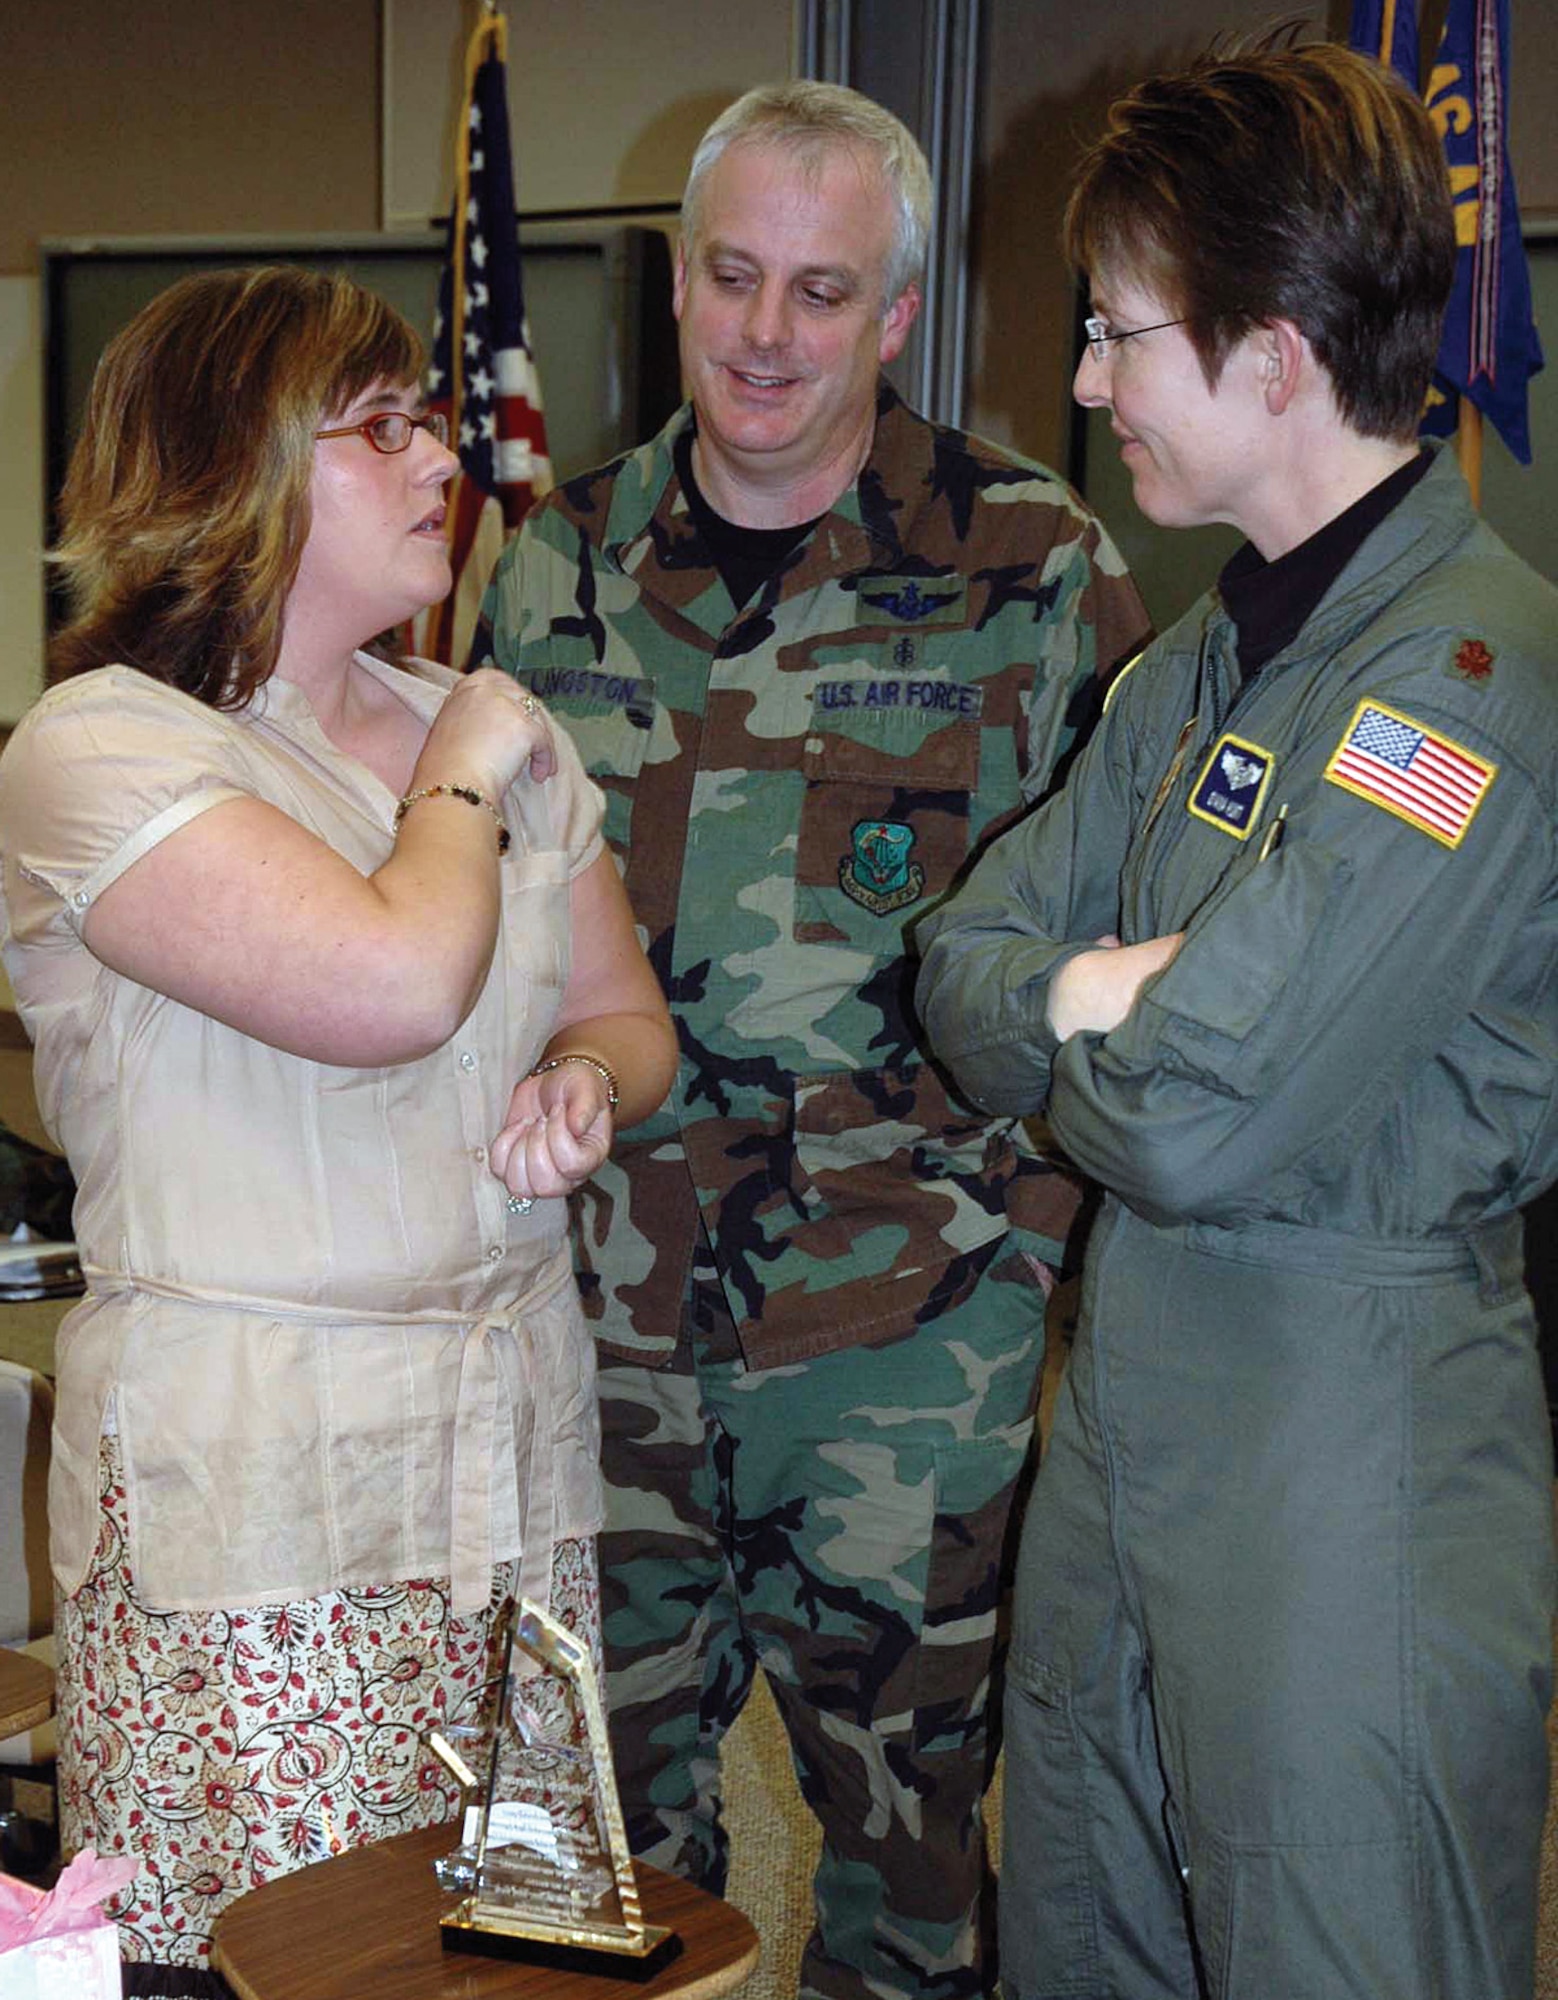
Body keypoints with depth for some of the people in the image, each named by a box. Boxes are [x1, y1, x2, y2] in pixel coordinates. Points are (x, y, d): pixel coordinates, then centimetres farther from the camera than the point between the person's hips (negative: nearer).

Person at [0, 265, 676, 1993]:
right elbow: (397, 986, -24)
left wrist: (584, 1088, -3)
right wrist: (468, 782, -4)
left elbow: (624, 1012, 21)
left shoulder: (499, 731, 13)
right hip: (249, 1493, -5)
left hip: (511, 1462, 6)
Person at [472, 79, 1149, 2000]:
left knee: (904, 1772, 11)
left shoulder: (1033, 570, -5)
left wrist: (1043, 1219, -7)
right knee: (610, 1770, 17)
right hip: (599, 1293, 4)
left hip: (908, 1316, -3)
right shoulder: (560, 561, 6)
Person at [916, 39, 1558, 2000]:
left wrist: (1078, 1012, -5)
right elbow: (965, 971, 9)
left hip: (1355, 1467, -8)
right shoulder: (1201, 661, 10)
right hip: (1125, 1420, 9)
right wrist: (1114, 1006, -12)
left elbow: (1203, 1124, -26)